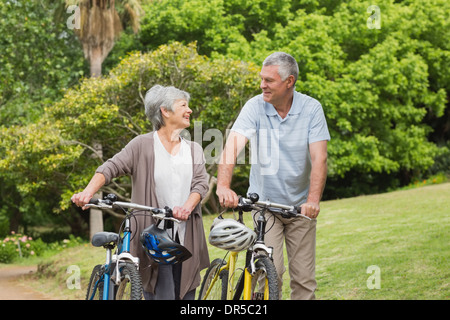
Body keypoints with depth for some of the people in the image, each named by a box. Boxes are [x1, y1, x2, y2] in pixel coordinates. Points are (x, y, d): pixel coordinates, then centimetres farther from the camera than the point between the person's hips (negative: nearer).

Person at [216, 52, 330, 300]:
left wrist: (313, 200, -27)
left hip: (300, 205, 1)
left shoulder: (311, 109, -7)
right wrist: (223, 185, -38)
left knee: (304, 279, 3)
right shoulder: (255, 107, -9)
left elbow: (319, 158, -14)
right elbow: (232, 146, -22)